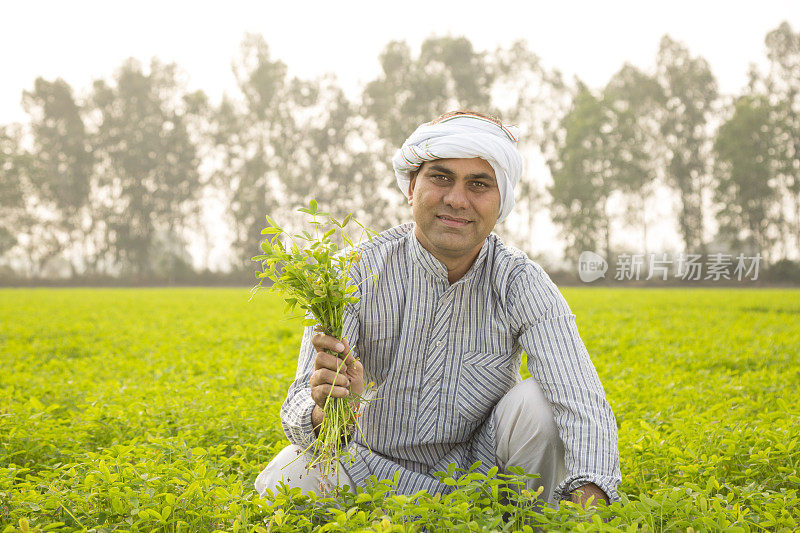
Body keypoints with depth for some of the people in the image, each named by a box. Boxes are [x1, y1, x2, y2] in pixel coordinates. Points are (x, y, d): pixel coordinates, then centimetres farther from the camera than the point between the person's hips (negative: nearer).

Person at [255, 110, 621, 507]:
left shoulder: (522, 285, -13)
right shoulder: (358, 275, -16)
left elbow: (582, 402, -26)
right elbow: (299, 412, -22)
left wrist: (589, 494, -47)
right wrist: (326, 409, -48)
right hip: (378, 472, 1)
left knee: (537, 404, -28)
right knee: (282, 481, -29)